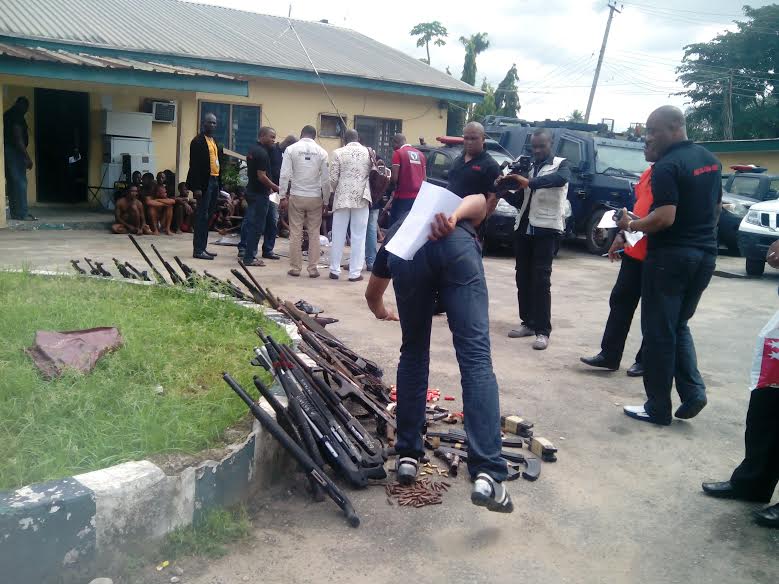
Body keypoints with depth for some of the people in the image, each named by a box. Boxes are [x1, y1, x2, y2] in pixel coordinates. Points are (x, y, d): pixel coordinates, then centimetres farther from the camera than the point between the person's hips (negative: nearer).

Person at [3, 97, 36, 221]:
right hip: (14, 151, -9)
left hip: (6, 151, 10)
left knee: (11, 182, 9)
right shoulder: (17, 116, -10)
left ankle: (15, 212, 11)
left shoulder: (7, 115, 19)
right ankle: (22, 213, -15)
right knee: (20, 182, -11)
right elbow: (18, 138, -18)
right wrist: (27, 157, -19)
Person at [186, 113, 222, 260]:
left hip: (215, 182, 8)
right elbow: (194, 165, -11)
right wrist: (197, 187, -17)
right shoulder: (198, 141, -6)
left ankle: (202, 248, 17)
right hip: (204, 182, -8)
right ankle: (198, 250, -3)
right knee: (202, 216, -6)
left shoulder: (216, 143, 17)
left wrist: (219, 184, 11)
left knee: (208, 217, 11)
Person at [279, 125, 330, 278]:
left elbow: (284, 175, -7)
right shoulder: (321, 151, -1)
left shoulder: (291, 149, -3)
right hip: (315, 197, 1)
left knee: (296, 233, 5)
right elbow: (326, 179, -1)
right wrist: (326, 199, 7)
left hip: (296, 196, -1)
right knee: (314, 233, 7)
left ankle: (295, 268, 8)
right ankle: (313, 268, 7)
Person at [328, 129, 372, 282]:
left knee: (338, 235, 9)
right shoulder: (369, 152, 2)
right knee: (358, 236, 5)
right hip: (362, 198, 1)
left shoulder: (338, 153, -3)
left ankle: (335, 270, 14)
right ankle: (355, 273, 5)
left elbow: (333, 179, -4)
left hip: (343, 197, 0)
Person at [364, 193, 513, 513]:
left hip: (405, 253, 2)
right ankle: (487, 476, -14)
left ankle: (407, 456, 23)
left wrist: (380, 312, 79)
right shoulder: (454, 206, 44)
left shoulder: (396, 232, 45)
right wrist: (455, 217, -3)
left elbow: (372, 293, 58)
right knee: (476, 358, -4)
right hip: (455, 246, -1)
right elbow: (479, 201, 16)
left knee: (413, 355, 19)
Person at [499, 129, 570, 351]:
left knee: (541, 279, -9)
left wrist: (529, 182, -36)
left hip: (547, 228, -6)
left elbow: (561, 179, -25)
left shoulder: (561, 164, 0)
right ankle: (528, 322, 18)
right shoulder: (528, 167, 16)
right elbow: (519, 200, 15)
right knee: (523, 277, 7)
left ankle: (542, 330, -6)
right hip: (523, 228, 6)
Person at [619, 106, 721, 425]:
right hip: (705, 255, 8)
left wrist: (631, 225, -9)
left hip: (670, 256, -8)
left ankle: (659, 408, 10)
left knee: (659, 331, 3)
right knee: (679, 326, 21)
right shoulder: (710, 159, 12)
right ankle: (693, 391, 9)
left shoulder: (668, 166, -15)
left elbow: (665, 218, -24)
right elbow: (716, 208, 19)